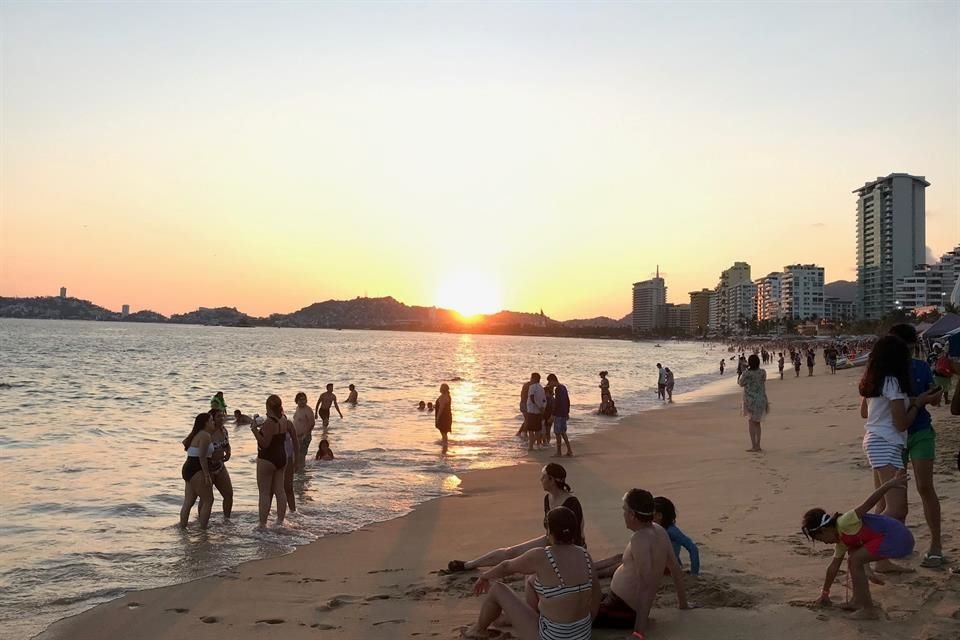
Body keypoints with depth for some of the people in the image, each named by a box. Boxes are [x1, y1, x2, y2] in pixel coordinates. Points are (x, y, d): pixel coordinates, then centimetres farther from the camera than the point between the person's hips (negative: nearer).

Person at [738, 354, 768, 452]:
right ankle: (758, 445, 16)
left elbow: (741, 384, -2)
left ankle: (754, 446, -1)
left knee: (751, 422, 2)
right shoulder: (763, 372, -1)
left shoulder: (747, 373, -17)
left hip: (750, 400, -5)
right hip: (761, 399, 5)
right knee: (757, 423, 15)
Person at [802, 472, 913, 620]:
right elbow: (834, 567, 29)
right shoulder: (841, 541, 18)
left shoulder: (843, 523, -10)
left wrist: (889, 484, -30)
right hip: (895, 539, 11)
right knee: (855, 556, 21)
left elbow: (868, 504, -20)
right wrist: (825, 593, 38)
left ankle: (869, 610, -6)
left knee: (855, 560, -9)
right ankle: (859, 600, 20)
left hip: (896, 537, -11)